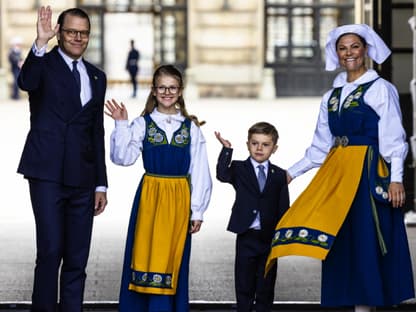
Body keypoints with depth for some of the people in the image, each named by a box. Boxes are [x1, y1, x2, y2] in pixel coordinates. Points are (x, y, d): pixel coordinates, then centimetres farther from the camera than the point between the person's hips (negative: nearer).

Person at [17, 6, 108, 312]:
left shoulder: (97, 77, 15)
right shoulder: (43, 64, 1)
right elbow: (26, 82, -25)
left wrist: (101, 183, 14)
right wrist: (40, 43, -37)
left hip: (82, 178, 5)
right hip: (48, 174, -5)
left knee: (77, 260, 6)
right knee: (50, 252, -11)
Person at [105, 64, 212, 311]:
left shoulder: (191, 128, 4)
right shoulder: (143, 124, 1)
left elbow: (199, 172, 4)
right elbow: (123, 158, -9)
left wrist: (197, 211, 2)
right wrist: (121, 125, -17)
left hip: (179, 200, 1)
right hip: (150, 197, -1)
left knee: (172, 258, 3)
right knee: (146, 252, 0)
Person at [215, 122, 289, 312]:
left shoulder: (279, 175, 4)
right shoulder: (239, 169, 1)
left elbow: (283, 208, 3)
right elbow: (222, 175, -21)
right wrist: (227, 150, -28)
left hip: (270, 238, 1)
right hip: (246, 237, -1)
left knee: (266, 285, 9)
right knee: (244, 284, 7)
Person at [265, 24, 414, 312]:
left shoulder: (380, 89, -3)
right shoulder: (332, 96, 16)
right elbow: (321, 146, 19)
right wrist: (292, 172, 16)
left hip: (368, 174, -6)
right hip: (337, 175, 7)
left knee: (363, 241, -8)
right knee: (343, 245, 4)